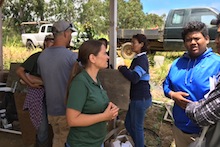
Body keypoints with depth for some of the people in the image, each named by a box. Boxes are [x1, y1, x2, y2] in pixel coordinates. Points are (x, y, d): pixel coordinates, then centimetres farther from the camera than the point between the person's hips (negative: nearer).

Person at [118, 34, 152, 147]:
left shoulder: (142, 59, -17)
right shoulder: (137, 58, 12)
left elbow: (134, 78, -29)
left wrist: (122, 68, -17)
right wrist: (125, 70, 1)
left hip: (141, 98, -10)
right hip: (136, 97, 10)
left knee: (137, 127, 5)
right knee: (128, 124, 19)